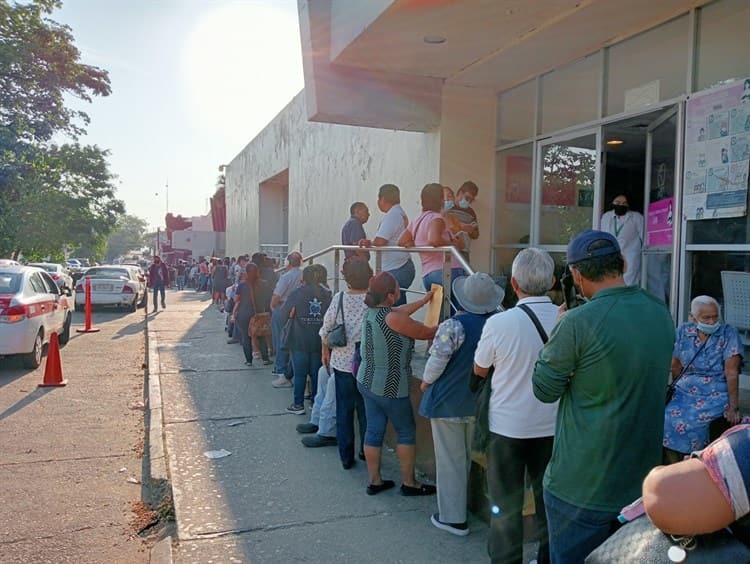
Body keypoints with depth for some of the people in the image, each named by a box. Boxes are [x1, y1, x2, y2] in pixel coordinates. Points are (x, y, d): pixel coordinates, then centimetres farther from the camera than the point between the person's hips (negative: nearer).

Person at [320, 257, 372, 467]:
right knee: (366, 411, 14)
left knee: (344, 411, 11)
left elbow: (327, 330, 0)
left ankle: (346, 457, 17)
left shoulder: (339, 299, -7)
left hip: (342, 363, 1)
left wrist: (326, 351, 16)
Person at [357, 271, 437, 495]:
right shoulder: (392, 318, -24)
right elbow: (426, 333, -15)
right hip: (388, 387, -8)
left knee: (374, 430, 13)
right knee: (406, 431, 8)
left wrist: (423, 301, 27)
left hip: (367, 381, 8)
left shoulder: (372, 312, 2)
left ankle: (374, 480, 23)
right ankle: (408, 483, 18)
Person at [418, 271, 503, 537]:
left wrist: (425, 382, -1)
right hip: (481, 403, 6)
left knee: (450, 460, 7)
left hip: (448, 402, -5)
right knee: (467, 457, 23)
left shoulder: (453, 325, -23)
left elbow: (437, 362, -20)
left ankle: (453, 517, 16)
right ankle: (458, 504, 40)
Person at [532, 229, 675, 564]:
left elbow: (545, 390, -11)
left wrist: (558, 334, 1)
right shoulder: (661, 314, -1)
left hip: (582, 487, -6)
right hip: (642, 482, 6)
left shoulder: (578, 322, -22)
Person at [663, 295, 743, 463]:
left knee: (685, 422, -26)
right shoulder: (683, 331, 3)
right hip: (685, 391, 3)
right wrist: (677, 391, 5)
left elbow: (731, 372, -11)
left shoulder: (729, 334, -7)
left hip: (716, 395, -3)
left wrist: (733, 407, -13)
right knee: (665, 417, -22)